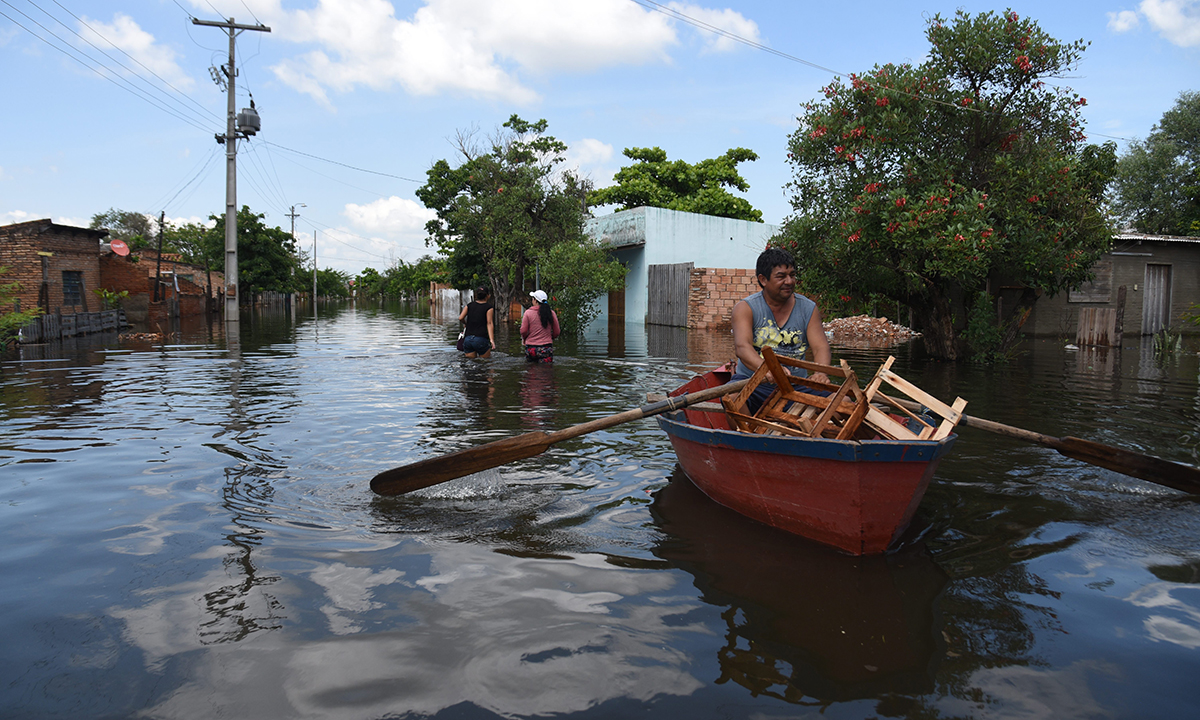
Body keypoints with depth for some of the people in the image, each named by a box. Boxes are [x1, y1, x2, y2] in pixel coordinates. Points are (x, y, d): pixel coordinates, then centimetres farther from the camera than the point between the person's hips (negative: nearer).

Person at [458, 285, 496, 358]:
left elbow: (460, 318, 1)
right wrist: (491, 340, -17)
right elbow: (489, 323, -10)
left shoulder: (469, 305, 11)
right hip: (481, 339, -4)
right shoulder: (489, 307, -1)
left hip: (467, 339, 4)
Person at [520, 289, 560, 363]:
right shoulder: (551, 313, 1)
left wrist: (524, 339, 16)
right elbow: (556, 332, 5)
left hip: (531, 348, -1)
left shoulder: (528, 313, -5)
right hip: (546, 348, 1)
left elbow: (523, 331, -5)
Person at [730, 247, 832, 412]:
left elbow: (821, 348, -1)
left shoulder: (809, 309, 10)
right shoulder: (745, 308, -1)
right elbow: (742, 347, -17)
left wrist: (821, 373, -27)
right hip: (753, 384, -3)